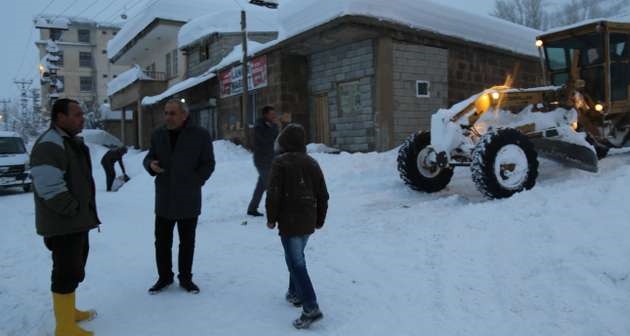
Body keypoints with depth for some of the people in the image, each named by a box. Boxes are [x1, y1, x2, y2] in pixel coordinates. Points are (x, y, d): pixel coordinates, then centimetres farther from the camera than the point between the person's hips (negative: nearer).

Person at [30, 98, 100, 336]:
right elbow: (49, 188, -29)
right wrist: (73, 210, -19)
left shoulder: (72, 141, 14)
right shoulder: (49, 145, -20)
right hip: (63, 224, -10)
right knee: (68, 272, -3)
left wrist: (83, 212, 16)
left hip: (77, 221, 10)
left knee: (74, 268, 21)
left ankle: (70, 311, 37)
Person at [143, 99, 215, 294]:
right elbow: (149, 158, 14)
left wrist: (195, 182, -10)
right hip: (164, 199, 3)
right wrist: (151, 164, -9)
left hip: (189, 200, -2)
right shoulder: (158, 135, 5)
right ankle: (164, 277, 27)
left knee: (187, 242, 10)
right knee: (162, 241, 9)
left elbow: (208, 164, 0)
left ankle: (185, 278, 26)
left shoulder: (200, 135, -5)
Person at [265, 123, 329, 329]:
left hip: (289, 221, -7)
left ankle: (311, 308, -11)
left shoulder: (280, 162, -10)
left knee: (296, 263, -6)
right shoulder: (312, 163, 10)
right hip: (308, 222, 7)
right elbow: (323, 195, 12)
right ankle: (295, 294, 36)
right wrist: (319, 219, 21)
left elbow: (274, 193, -15)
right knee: (297, 258, 24)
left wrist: (271, 218, -3)